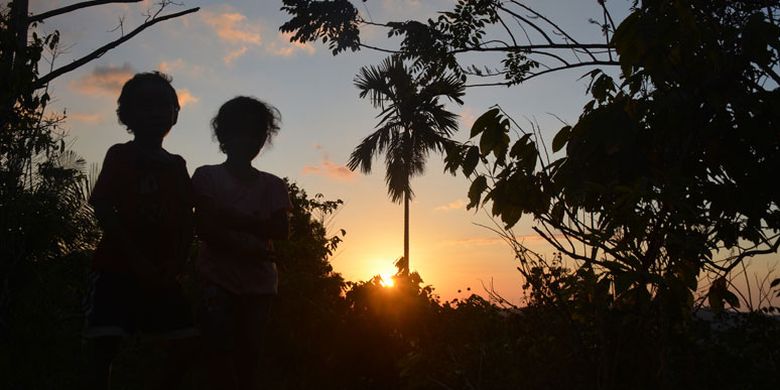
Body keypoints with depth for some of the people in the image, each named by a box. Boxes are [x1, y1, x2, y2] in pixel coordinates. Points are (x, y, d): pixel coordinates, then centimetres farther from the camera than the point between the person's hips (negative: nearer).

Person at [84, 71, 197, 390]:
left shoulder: (176, 165, 14)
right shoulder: (119, 155, 2)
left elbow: (186, 220, 9)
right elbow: (102, 209, -8)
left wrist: (176, 265, -8)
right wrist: (137, 259, -17)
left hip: (162, 273, 4)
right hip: (117, 267, -4)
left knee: (184, 345, -2)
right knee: (104, 346, -12)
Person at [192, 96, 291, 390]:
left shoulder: (272, 185, 10)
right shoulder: (207, 176, 2)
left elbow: (282, 230, -3)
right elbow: (204, 228, -8)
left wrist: (233, 218, -12)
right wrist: (248, 246, -15)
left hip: (258, 281, 3)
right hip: (217, 277, -3)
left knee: (248, 351, 5)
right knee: (218, 347, -15)